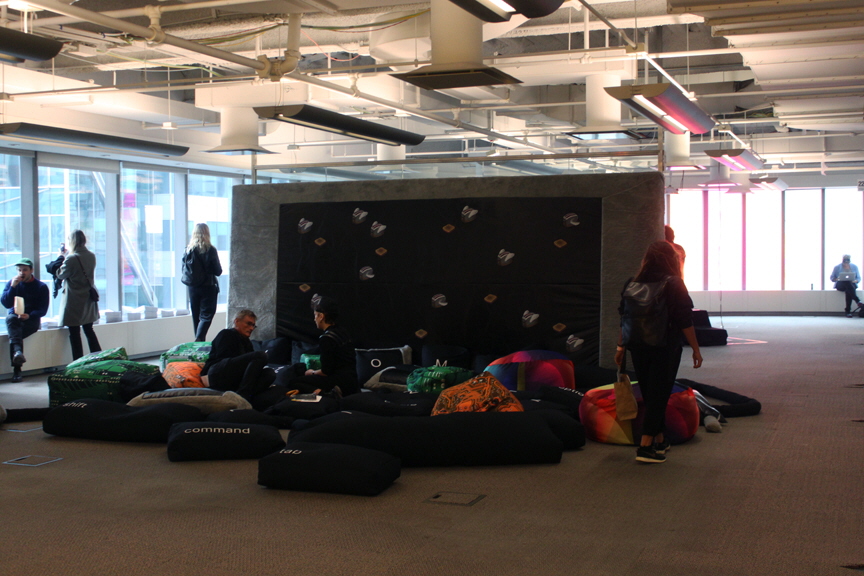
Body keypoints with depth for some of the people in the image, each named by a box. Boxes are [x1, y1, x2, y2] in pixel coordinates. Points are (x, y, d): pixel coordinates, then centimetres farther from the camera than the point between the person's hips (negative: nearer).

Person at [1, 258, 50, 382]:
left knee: (13, 335, -30)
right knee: (10, 318, -35)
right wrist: (13, 287, -15)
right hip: (15, 318, 2)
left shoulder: (41, 287, 3)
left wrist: (29, 315, -22)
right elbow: (5, 303, -4)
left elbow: (43, 310, -3)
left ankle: (17, 368, -35)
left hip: (31, 320, -2)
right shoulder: (11, 283, 11)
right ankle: (18, 351, -57)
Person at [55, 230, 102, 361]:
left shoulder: (71, 259, -21)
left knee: (74, 334, 3)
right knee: (89, 330, 18)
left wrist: (61, 257, 4)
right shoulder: (91, 256, 0)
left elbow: (61, 274, -7)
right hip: (88, 300, 7)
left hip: (74, 302, -7)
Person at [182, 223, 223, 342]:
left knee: (196, 315, 14)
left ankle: (199, 341, 17)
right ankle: (199, 339, -18)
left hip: (192, 286, 4)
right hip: (207, 286, -4)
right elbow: (218, 271, -7)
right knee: (206, 315, -1)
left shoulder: (188, 250, -2)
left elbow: (184, 269, 4)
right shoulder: (210, 250, -12)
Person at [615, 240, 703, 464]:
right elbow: (685, 322, -11)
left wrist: (620, 347, 14)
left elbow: (624, 319, 6)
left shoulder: (633, 284, 3)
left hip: (638, 348, 5)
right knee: (658, 396, 0)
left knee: (650, 395, 16)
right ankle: (645, 446, -5)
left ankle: (659, 440, 28)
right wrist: (696, 349, -4)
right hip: (666, 349, -5)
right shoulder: (673, 285, -11)